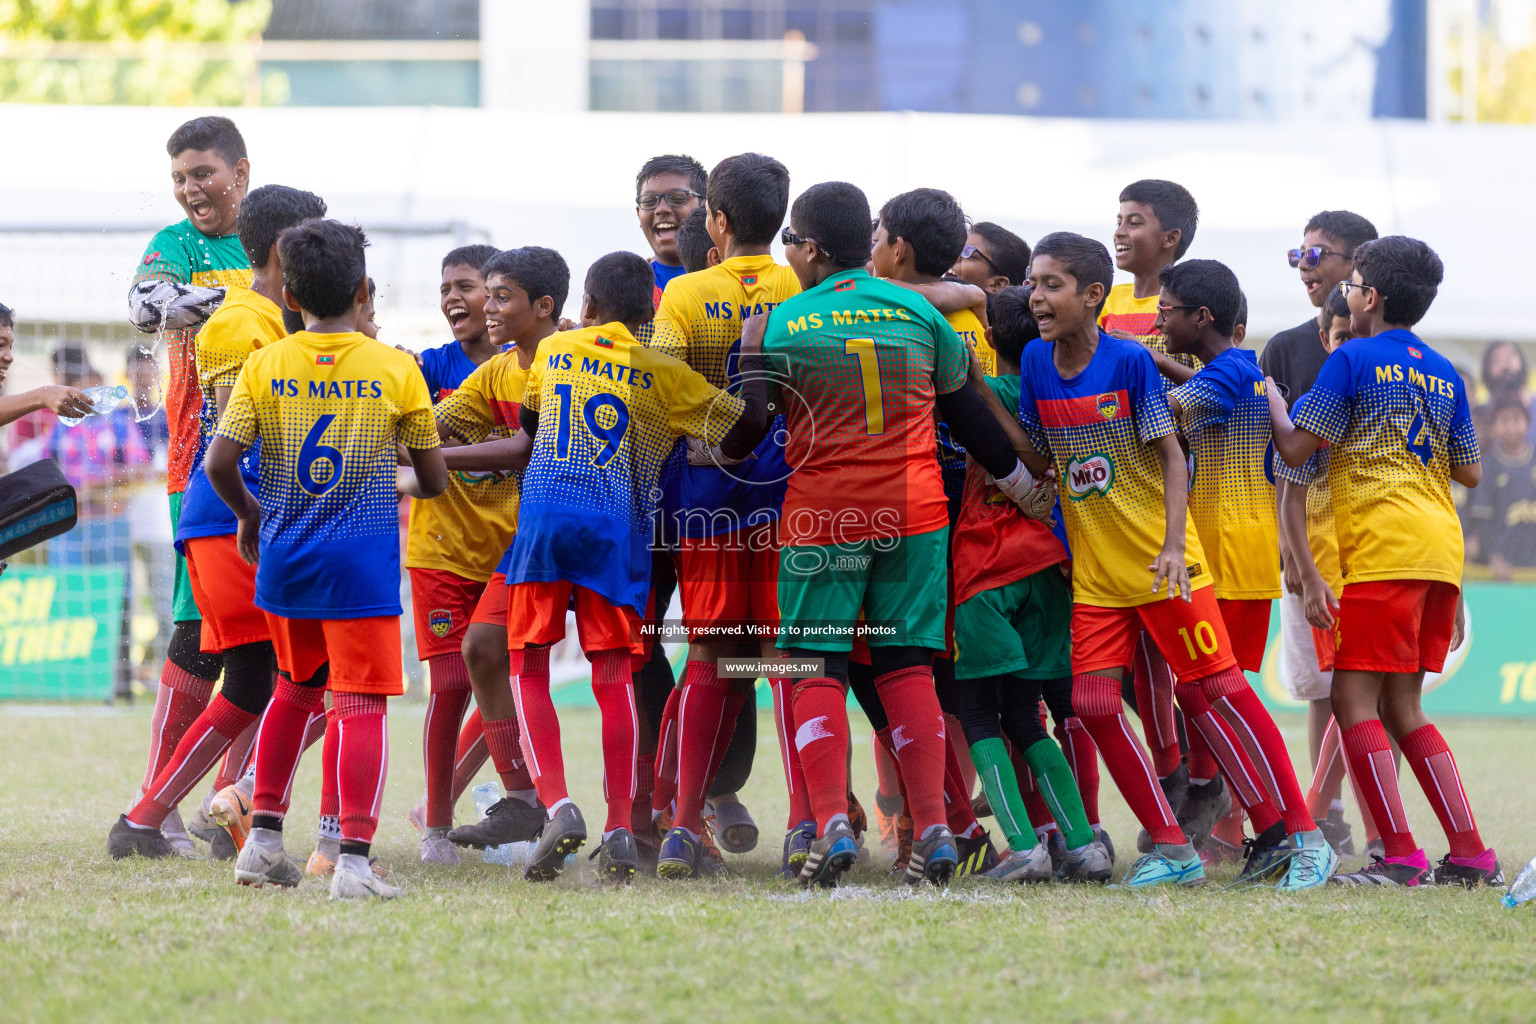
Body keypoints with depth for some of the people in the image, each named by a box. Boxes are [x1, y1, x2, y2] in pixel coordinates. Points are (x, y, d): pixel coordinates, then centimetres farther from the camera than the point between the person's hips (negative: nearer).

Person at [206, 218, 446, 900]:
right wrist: (412, 482, 26)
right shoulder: (395, 370, -3)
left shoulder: (264, 367, 1)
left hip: (284, 560, 3)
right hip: (362, 562, -3)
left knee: (296, 690, 22)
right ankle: (353, 859, -15)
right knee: (360, 704, -5)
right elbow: (433, 480, 3)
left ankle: (263, 837, 20)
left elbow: (218, 463, -6)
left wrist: (248, 514, 13)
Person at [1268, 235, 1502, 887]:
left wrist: (1271, 400, 14)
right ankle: (1470, 853, 7)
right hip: (1441, 547, 7)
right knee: (1401, 706, 13)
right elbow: (1470, 473, 20)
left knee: (1355, 699, -6)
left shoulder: (1353, 360, -4)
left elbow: (1296, 449, -5)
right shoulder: (1444, 374, 16)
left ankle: (1400, 854, -16)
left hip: (1383, 548, -7)